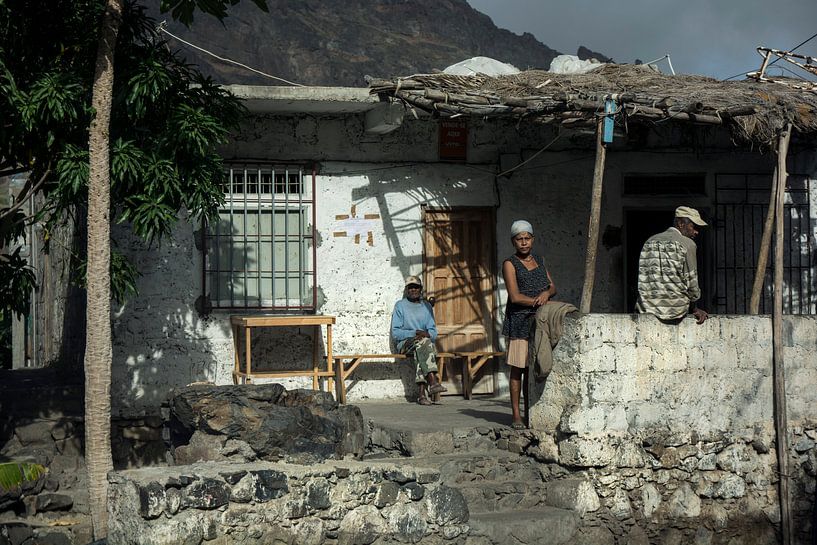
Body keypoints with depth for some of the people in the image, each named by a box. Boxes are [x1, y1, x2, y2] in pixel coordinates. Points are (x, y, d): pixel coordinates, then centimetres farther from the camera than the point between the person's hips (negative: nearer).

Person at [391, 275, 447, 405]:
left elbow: (433, 333, 12)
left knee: (420, 352, -35)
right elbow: (395, 333, -1)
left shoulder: (426, 306, 18)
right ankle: (433, 382, -48)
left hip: (424, 343, 2)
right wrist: (415, 333, -13)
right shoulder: (400, 305, 8)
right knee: (424, 342, -35)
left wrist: (426, 334, -13)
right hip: (405, 343, -2)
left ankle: (422, 392, -45)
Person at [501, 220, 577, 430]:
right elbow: (515, 296, -11)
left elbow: (553, 287, 13)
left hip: (543, 320, 5)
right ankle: (516, 415, 0)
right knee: (518, 368, -4)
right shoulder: (510, 264, -1)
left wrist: (546, 293, -10)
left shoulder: (539, 260, 17)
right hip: (520, 320, -5)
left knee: (542, 367, -1)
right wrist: (539, 301, -15)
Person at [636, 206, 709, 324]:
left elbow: (643, 278, 12)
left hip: (646, 309, 4)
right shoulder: (687, 244, -4)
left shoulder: (649, 242, 12)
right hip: (675, 309, -4)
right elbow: (691, 284, -4)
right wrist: (693, 308, 12)